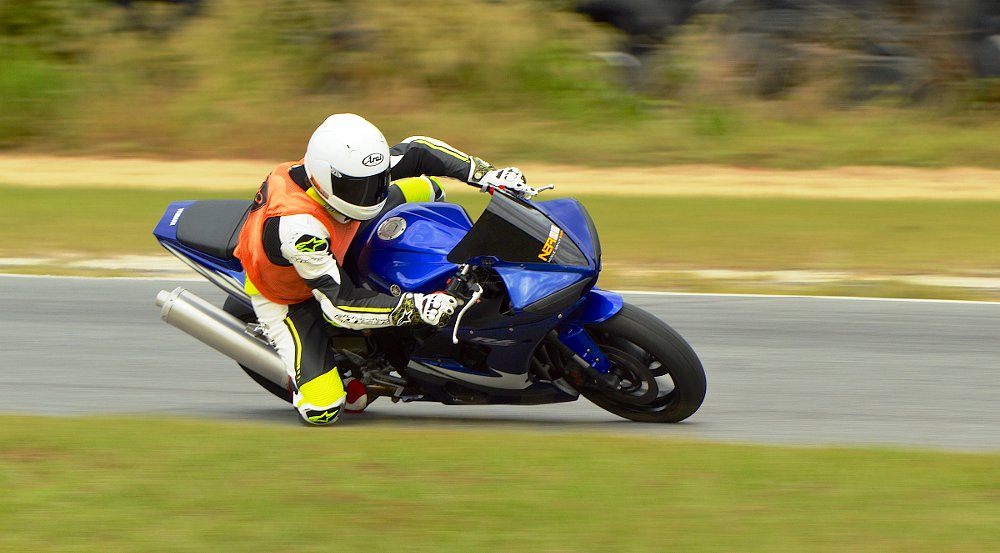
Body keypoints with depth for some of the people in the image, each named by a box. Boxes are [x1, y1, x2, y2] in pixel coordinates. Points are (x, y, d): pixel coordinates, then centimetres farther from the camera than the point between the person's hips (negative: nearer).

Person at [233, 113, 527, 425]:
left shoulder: (351, 172, -25)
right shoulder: (297, 227, -44)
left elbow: (416, 151, -10)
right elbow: (339, 304, -40)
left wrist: (485, 174, -21)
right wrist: (415, 307, -49)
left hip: (337, 255, 7)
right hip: (286, 299, -7)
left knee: (423, 188, 1)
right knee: (322, 410, -22)